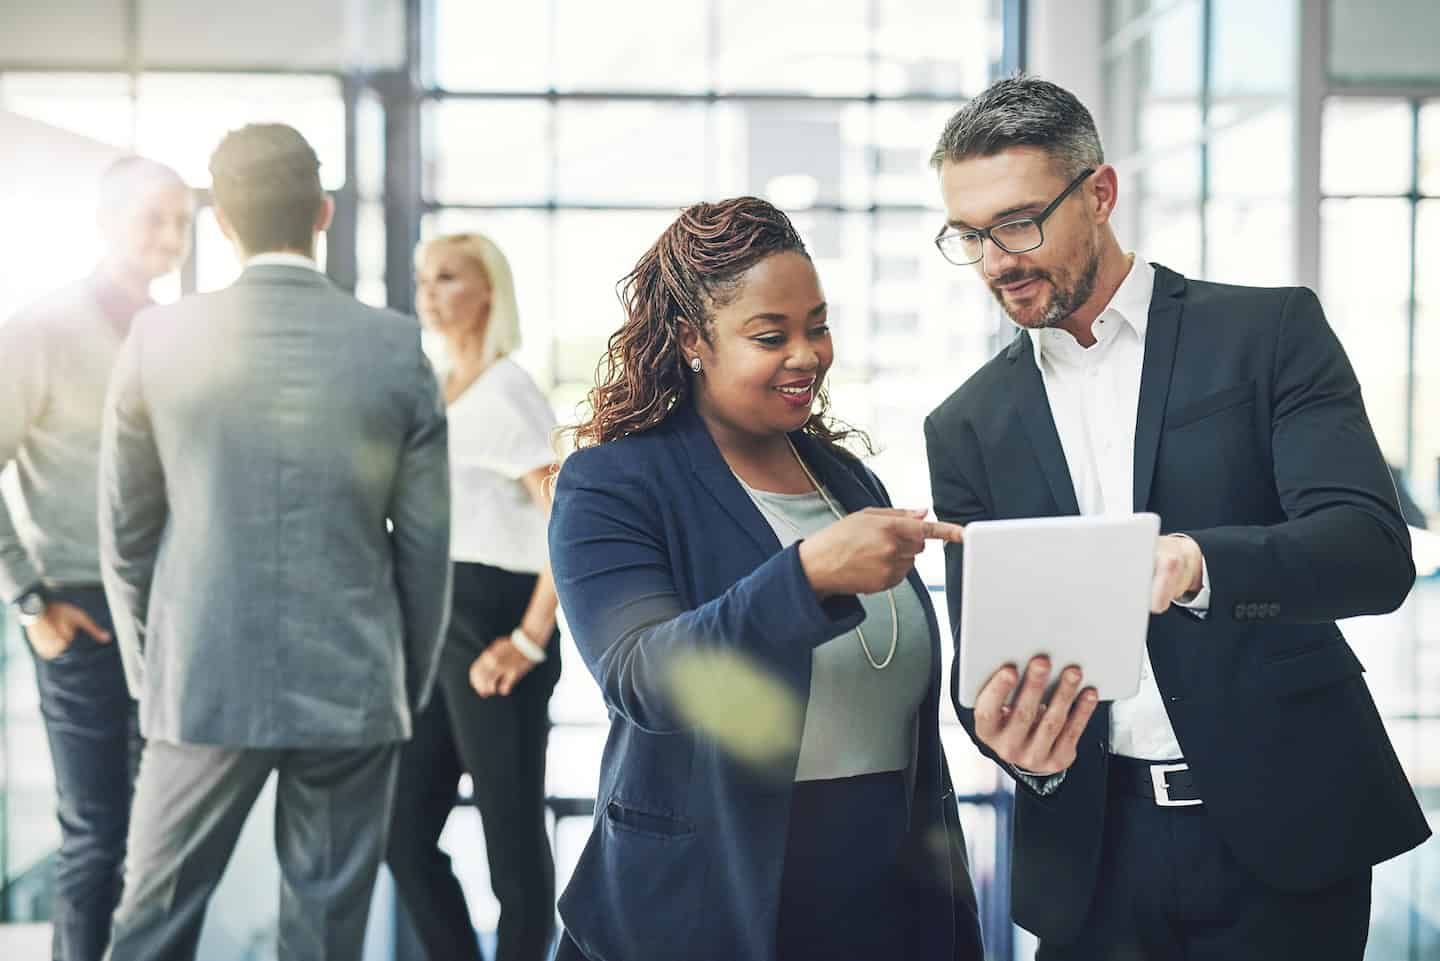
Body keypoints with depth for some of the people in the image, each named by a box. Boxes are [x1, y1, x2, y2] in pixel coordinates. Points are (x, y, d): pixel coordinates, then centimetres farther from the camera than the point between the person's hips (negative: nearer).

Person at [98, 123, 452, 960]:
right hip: (353, 688, 0)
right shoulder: (399, 348, -5)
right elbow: (426, 543, -1)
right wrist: (412, 688, 11)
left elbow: (124, 529, 3)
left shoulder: (160, 338, -4)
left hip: (201, 685, 0)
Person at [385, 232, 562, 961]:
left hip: (493, 623, -8)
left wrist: (530, 641, -18)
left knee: (511, 839, 3)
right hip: (435, 626, 8)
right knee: (406, 835, 10)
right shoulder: (435, 391, 14)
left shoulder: (509, 394, -10)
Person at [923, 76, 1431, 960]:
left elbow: (1374, 551, -14)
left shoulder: (1270, 332, -2)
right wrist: (1014, 739, -18)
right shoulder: (968, 426, 6)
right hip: (1094, 847, 3)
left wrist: (1193, 561, -33)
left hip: (1280, 823, -2)